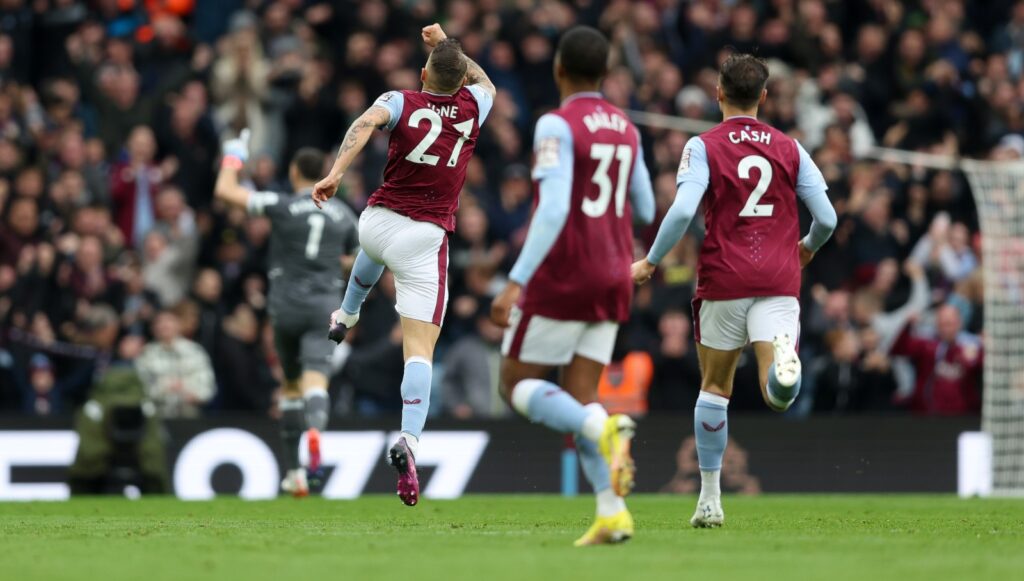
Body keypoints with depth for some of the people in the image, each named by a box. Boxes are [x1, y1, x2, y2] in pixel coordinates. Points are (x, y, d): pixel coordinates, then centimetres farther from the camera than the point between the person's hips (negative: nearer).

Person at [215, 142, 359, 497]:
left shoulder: (282, 205, -4)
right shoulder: (342, 213, 7)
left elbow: (224, 191, -3)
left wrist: (233, 158, 14)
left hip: (286, 304, -1)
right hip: (325, 306, 1)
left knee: (291, 385, 16)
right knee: (316, 380, -14)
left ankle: (294, 471, 18)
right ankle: (315, 428, -50)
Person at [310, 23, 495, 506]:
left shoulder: (401, 102, -2)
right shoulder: (473, 107, 4)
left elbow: (366, 123, -23)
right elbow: (484, 82, 29)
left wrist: (335, 173, -31)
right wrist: (445, 43, 35)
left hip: (377, 221, 2)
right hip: (426, 239, -2)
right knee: (419, 349, -9)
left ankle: (345, 316, 67)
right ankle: (409, 439, -31)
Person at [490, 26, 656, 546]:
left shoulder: (557, 126, -12)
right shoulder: (625, 129, 10)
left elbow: (553, 210, -23)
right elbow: (643, 211, 17)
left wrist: (515, 283, -25)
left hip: (561, 281, -7)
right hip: (612, 282, 7)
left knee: (517, 386, 5)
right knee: (577, 401, 8)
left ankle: (604, 428, -22)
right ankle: (612, 513, -10)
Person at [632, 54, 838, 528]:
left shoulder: (704, 147, -1)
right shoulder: (789, 148, 9)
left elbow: (683, 210, -15)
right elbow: (826, 218, 7)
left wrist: (650, 262, -3)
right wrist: (808, 248, 29)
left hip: (724, 280, -1)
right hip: (779, 280, 1)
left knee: (714, 387, 14)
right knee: (778, 396, -10)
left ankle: (710, 499, 15)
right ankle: (784, 360, -46)